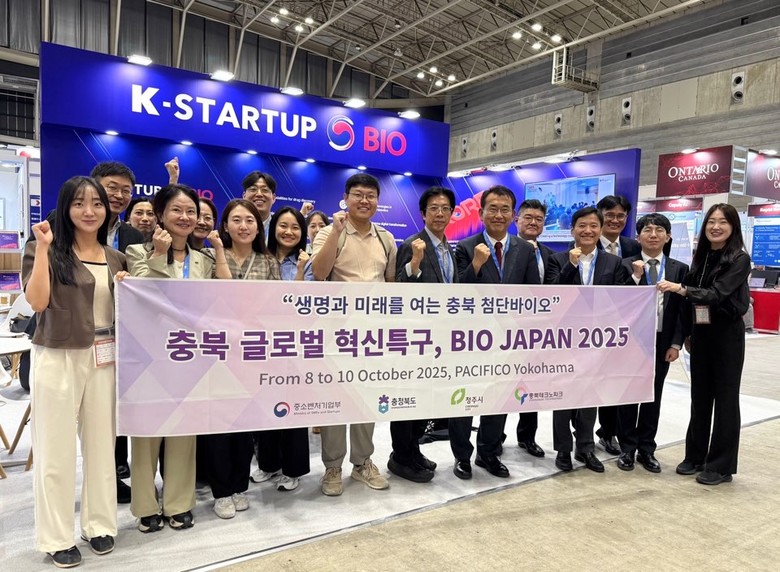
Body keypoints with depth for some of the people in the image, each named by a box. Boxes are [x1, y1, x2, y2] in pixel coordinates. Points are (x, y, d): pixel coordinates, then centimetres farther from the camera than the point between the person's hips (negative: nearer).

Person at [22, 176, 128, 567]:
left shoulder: (116, 258, 11)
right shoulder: (45, 250, -2)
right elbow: (37, 302, -16)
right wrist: (43, 247, -17)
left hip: (102, 358, 4)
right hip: (57, 358, -4)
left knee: (101, 443, 12)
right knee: (56, 449, 4)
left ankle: (99, 524, 27)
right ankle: (57, 538, 18)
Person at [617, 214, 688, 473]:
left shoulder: (679, 269, 4)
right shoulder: (625, 265, -2)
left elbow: (682, 310, 3)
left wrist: (676, 343, -4)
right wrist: (635, 276, -20)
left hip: (662, 342, 2)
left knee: (654, 395, 10)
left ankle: (646, 449, 23)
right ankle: (627, 448, 20)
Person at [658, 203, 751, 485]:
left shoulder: (739, 259, -10)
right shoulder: (701, 256, 7)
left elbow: (717, 293, -22)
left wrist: (681, 289, -34)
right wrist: (690, 333, 9)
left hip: (727, 334, -5)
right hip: (700, 333, 6)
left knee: (725, 398, 3)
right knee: (699, 396, 12)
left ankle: (721, 465, 15)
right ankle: (695, 456, 24)